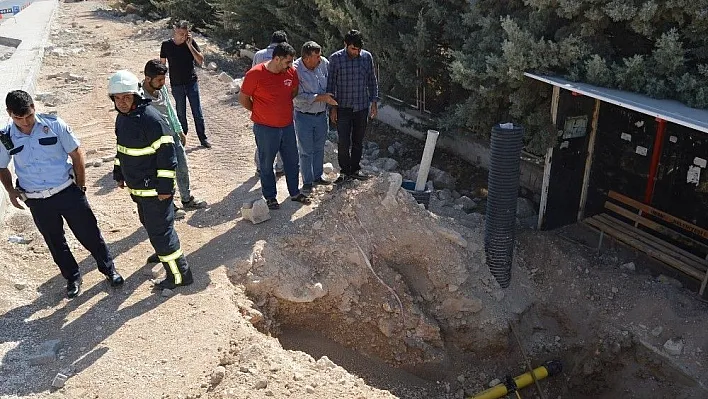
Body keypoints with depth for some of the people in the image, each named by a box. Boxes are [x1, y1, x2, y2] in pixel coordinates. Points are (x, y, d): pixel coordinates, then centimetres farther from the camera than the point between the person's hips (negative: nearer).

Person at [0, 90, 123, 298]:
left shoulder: (54, 125, -12)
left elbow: (76, 154, -3)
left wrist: (80, 185, 0)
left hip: (67, 192, -2)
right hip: (37, 201, 2)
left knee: (89, 233, 6)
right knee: (55, 242, 15)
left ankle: (109, 269, 26)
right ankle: (72, 277, 34)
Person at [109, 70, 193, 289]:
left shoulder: (151, 119, -24)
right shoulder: (122, 117, 6)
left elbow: (166, 154, -23)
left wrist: (165, 187, -22)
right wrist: (119, 174, 22)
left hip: (153, 188, -9)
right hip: (136, 187, 9)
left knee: (160, 229, -4)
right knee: (149, 223, 26)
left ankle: (180, 274, 6)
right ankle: (162, 253, 50)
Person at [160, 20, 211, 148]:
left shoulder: (191, 43, -5)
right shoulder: (166, 45, -4)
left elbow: (201, 61, -13)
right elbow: (162, 64, 6)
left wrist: (189, 45, -19)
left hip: (192, 83, 0)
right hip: (176, 85, 0)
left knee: (198, 113, 4)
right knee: (180, 114, 8)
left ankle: (203, 138, 16)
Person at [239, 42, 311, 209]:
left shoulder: (291, 72, -4)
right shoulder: (255, 74, -19)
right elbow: (243, 98, -8)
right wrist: (258, 111, 3)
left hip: (287, 125, 5)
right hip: (265, 127, -5)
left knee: (292, 160, 16)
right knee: (267, 164, 10)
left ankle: (295, 192, 35)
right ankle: (270, 197, 27)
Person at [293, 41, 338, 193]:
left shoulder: (323, 63, -7)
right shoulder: (295, 70, -21)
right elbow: (299, 97, -22)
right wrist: (321, 97, -22)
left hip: (321, 115, 5)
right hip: (304, 116, -5)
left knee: (319, 148, 18)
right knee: (306, 151, 5)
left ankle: (317, 176, 35)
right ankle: (307, 182, 19)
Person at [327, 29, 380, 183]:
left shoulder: (367, 57, 0)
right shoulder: (335, 58, -8)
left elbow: (372, 81, 10)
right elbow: (330, 84, -2)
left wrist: (374, 102, 6)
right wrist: (332, 107, -4)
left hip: (362, 107, 3)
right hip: (343, 108, -3)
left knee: (358, 141, 12)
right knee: (344, 142, -3)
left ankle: (355, 169, 27)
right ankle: (345, 171, 14)